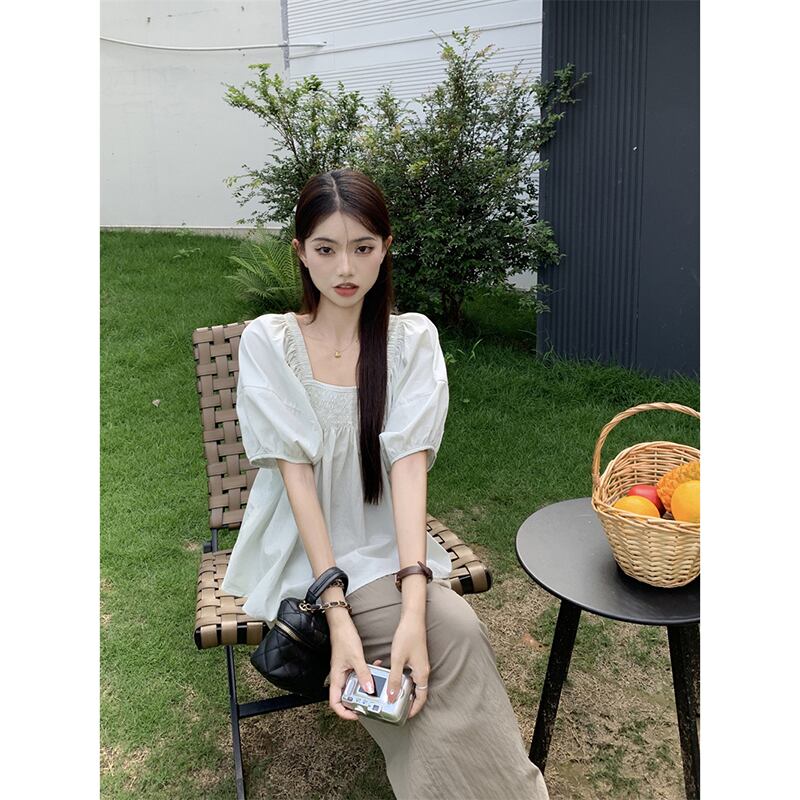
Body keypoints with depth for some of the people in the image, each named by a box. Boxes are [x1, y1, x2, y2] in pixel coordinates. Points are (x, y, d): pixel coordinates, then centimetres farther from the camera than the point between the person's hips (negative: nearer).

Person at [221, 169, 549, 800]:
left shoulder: (413, 339, -1)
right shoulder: (266, 341, -5)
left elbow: (409, 462, -13)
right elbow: (295, 471, -13)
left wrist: (413, 603, -27)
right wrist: (339, 614, -24)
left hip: (387, 541, 2)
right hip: (303, 549, -2)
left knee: (453, 627, -28)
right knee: (455, 634, -25)